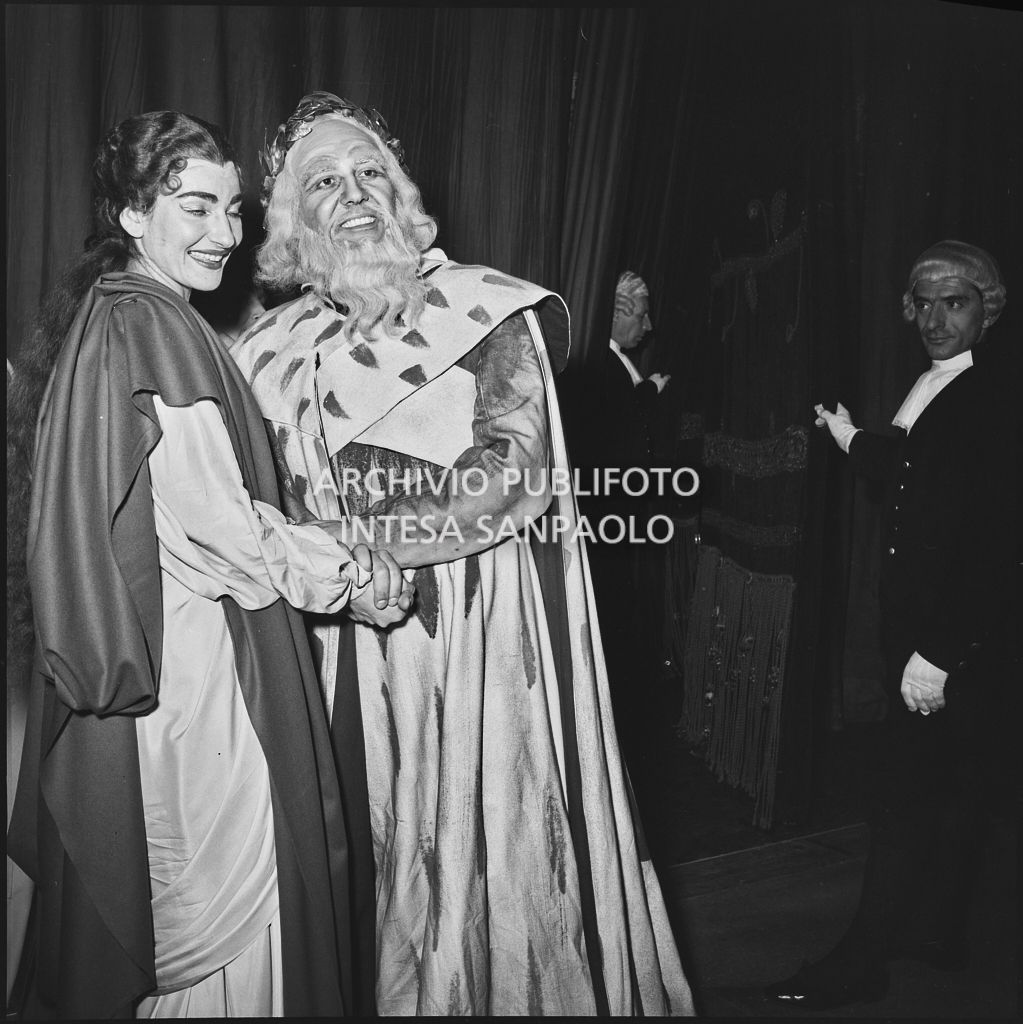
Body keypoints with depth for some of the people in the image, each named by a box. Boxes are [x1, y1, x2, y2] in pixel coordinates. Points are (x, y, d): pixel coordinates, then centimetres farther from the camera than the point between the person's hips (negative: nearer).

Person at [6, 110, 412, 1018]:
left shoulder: (102, 316, 12)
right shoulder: (156, 329, -17)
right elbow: (221, 526, -22)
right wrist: (353, 579, -9)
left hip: (136, 655, 10)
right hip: (189, 663, -10)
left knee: (133, 893, 23)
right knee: (217, 897, 7)